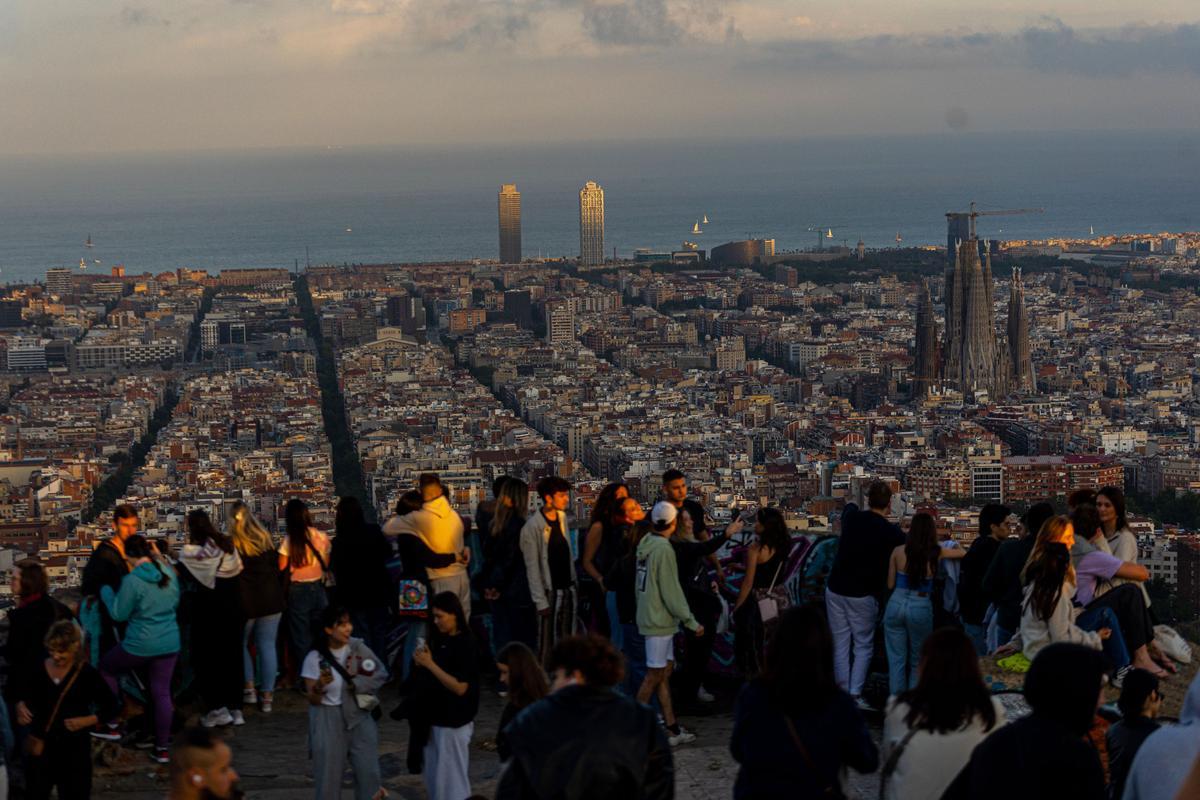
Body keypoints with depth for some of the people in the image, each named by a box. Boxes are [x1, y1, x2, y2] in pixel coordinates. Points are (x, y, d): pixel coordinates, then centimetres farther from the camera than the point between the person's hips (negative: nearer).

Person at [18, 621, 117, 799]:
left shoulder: (87, 674, -11)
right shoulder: (38, 669, -4)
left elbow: (111, 708, -4)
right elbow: (23, 695, 13)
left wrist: (87, 721, -19)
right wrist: (20, 706, -9)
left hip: (74, 748, -3)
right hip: (41, 745, 3)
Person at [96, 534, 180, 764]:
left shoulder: (132, 581, -19)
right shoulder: (169, 573, 0)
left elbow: (119, 614, -9)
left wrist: (106, 592, 7)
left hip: (140, 646, -5)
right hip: (169, 644, 5)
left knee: (106, 668, 20)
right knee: (162, 692, 12)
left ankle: (112, 725, 23)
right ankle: (162, 748, 12)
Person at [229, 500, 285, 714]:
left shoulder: (230, 544, -8)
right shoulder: (265, 538, 4)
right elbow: (276, 567, 9)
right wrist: (280, 596, 16)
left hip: (244, 600, -3)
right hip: (270, 599, 3)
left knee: (241, 644, 17)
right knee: (268, 645, 5)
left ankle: (249, 687, 11)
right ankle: (267, 696, 6)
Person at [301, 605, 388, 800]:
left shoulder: (358, 648, -4)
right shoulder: (314, 658, -11)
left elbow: (381, 674, -2)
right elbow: (313, 700, -8)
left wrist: (356, 683, -13)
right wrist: (320, 685, -28)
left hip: (358, 717, 2)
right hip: (328, 722, -2)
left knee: (368, 771, 1)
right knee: (328, 776, 3)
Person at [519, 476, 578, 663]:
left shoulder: (562, 517, 6)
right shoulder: (533, 526, -16)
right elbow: (532, 567, -15)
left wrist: (574, 582, 11)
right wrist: (540, 600, -16)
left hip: (568, 588, 7)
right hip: (549, 591, -7)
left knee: (567, 640, 11)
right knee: (547, 641, -2)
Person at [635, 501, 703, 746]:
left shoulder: (646, 545, 9)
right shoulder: (663, 549, -18)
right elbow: (671, 591, -17)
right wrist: (691, 621, -13)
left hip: (648, 615, 9)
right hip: (659, 620, -9)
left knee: (665, 671, 11)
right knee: (655, 675, -3)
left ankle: (671, 728, 13)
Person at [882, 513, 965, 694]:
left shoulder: (898, 552, -2)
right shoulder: (936, 553, -4)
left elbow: (890, 584, 6)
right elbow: (963, 553, 15)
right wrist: (956, 546, 37)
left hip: (896, 604, 1)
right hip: (921, 608, -1)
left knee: (896, 660, 8)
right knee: (917, 662, 14)